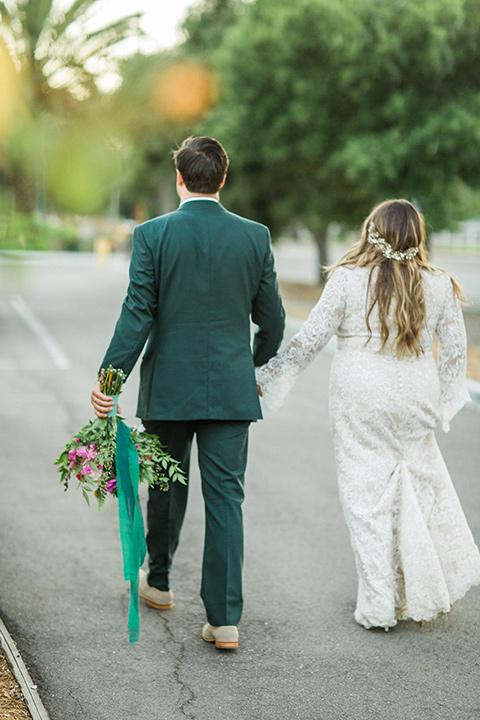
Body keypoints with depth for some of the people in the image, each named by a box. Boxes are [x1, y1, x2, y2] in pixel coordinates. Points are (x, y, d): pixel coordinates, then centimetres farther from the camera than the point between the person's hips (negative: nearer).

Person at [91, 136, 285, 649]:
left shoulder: (152, 235, -7)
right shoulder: (255, 236, -1)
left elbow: (137, 315, -11)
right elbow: (272, 319, 5)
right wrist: (257, 362, 23)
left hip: (168, 387, 0)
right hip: (231, 389, 1)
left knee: (166, 485, 18)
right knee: (225, 496, 3)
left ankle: (158, 582, 38)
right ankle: (224, 617, 0)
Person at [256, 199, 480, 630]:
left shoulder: (348, 278, -8)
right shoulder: (439, 285, 0)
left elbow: (311, 339, -8)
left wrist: (267, 377, 2)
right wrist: (443, 399, 20)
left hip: (360, 401, -2)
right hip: (414, 400, 2)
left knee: (367, 495, 6)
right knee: (421, 487, 16)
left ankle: (378, 606, 11)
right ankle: (425, 592, 20)